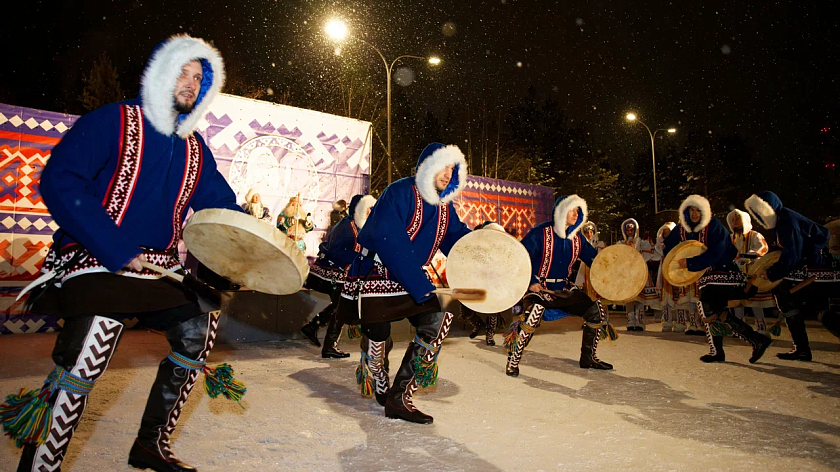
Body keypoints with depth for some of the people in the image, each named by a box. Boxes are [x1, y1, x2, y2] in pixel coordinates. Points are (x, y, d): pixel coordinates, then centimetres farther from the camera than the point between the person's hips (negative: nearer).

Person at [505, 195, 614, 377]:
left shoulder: (576, 238, 5)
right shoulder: (540, 233, -14)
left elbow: (594, 258, 9)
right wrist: (531, 283, -24)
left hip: (564, 288, 7)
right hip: (538, 287, -7)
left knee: (596, 311, 3)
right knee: (535, 313, -36)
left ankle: (588, 358, 21)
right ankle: (513, 361, -20)